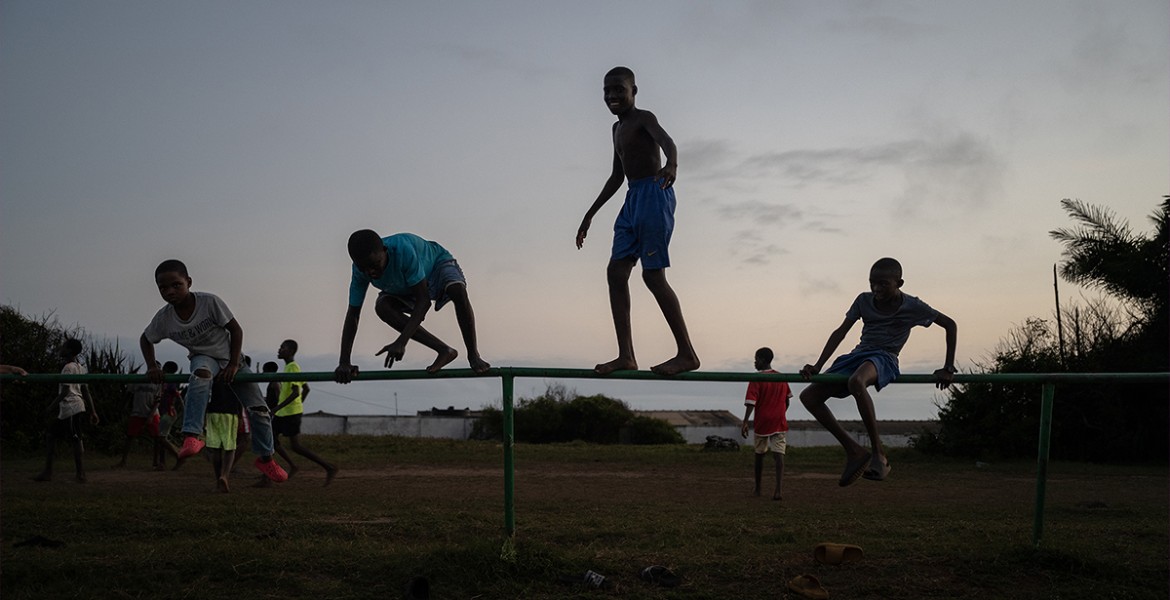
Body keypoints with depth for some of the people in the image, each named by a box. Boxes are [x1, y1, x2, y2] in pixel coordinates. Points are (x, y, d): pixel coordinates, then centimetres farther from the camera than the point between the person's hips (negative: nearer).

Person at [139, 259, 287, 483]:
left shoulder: (209, 302, -25)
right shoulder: (163, 318, -15)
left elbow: (236, 330, -17)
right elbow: (145, 340, 5)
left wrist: (233, 365, -20)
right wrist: (152, 367, -9)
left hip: (230, 357, 0)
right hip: (203, 358, 0)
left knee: (259, 410, -6)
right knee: (200, 374, -40)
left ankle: (265, 458, 18)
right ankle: (192, 437, -47)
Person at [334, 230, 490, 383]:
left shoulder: (404, 250, -43)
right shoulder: (361, 269, -26)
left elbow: (423, 300, -41)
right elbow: (353, 314, -20)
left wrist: (401, 342, -49)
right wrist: (344, 363, -28)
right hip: (405, 289, 5)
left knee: (458, 290, -38)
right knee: (382, 307, -26)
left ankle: (473, 355, -23)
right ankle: (444, 350, -21)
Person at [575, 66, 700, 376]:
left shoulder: (644, 118, -5)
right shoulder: (618, 128, 21)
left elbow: (667, 141, -27)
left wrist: (671, 165, -51)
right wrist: (590, 214, 31)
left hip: (654, 195, -9)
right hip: (632, 199, 9)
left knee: (653, 274, -12)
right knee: (616, 272, 0)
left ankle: (687, 353, -8)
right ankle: (626, 355, 0)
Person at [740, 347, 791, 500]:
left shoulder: (756, 380, -8)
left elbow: (751, 402, -17)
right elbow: (787, 400, 15)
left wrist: (745, 422, -18)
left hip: (762, 423, -2)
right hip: (779, 422, 2)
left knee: (759, 455, 15)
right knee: (779, 455, -7)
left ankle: (757, 489, 24)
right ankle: (779, 490, -23)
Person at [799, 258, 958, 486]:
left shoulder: (912, 306, -5)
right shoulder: (864, 300, 5)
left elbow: (950, 325, 2)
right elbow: (840, 332, 6)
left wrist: (948, 368, -3)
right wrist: (817, 367, -2)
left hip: (884, 358, -6)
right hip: (859, 355, 6)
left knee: (856, 381, -42)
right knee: (809, 396, -10)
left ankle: (878, 453, -32)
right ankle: (854, 450, -4)